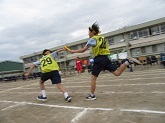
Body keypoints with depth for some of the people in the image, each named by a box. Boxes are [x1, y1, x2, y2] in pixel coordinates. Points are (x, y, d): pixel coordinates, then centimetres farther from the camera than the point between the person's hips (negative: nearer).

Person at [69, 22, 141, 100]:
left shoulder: (92, 39, -4)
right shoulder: (102, 38, 18)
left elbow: (83, 50, -3)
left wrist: (73, 51, 9)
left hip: (99, 59, -7)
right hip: (106, 58, 7)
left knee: (93, 78, 3)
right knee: (117, 73, 7)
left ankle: (92, 96, 8)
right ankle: (127, 61, -11)